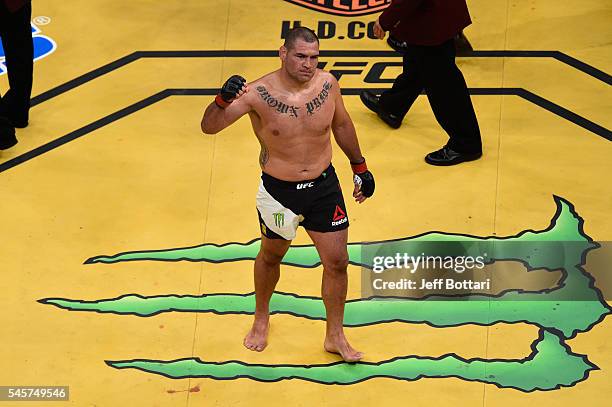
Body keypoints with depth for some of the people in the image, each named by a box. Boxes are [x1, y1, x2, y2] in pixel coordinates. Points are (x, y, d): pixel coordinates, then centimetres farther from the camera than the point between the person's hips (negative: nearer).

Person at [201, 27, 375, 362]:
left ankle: (335, 336, 26)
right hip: (279, 192, -2)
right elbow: (209, 127, -24)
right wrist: (222, 100, -44)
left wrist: (359, 167, 17)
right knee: (271, 256, 20)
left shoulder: (327, 84, -10)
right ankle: (261, 319, 47)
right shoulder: (258, 94, -21)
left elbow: (341, 124, 9)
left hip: (324, 187, 3)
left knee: (337, 262, 6)